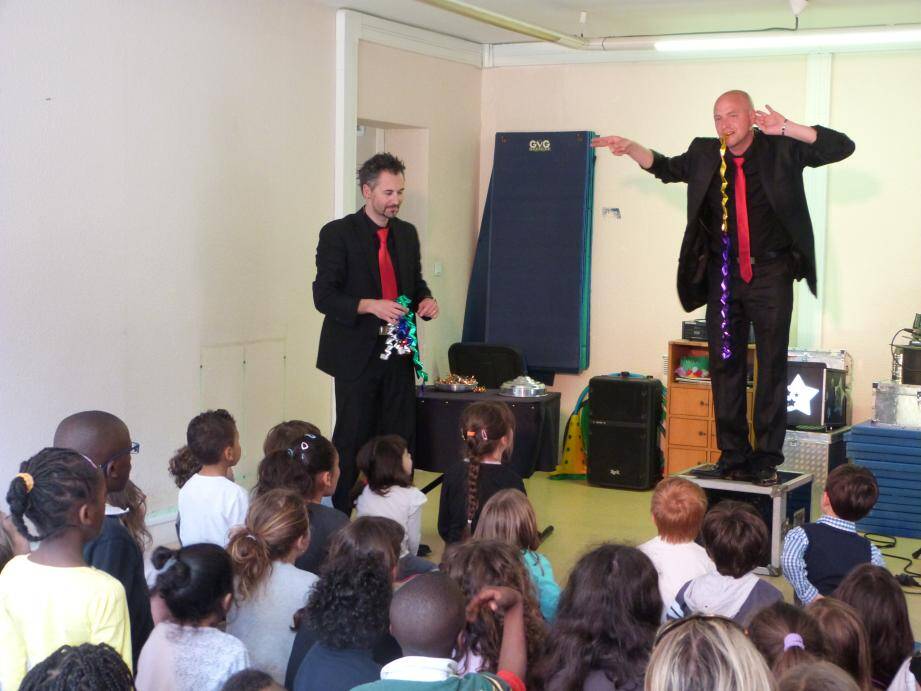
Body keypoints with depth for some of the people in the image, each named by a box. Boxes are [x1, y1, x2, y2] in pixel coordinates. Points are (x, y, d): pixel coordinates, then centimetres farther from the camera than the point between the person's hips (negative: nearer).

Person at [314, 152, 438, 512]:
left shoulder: (407, 234, 12)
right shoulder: (338, 233, -6)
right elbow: (323, 295, -10)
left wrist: (426, 300, 0)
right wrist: (370, 306, -23)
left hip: (398, 353, 5)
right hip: (357, 354, -5)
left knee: (400, 439, 6)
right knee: (352, 441, 0)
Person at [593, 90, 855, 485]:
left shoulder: (782, 149, -4)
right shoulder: (705, 155, 6)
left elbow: (842, 147, -11)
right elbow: (666, 168, 24)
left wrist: (787, 128, -21)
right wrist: (630, 149, 8)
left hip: (770, 274, -3)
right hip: (723, 274, 4)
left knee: (772, 366, -1)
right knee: (724, 365, 5)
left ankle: (766, 459, 6)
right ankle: (732, 456, 13)